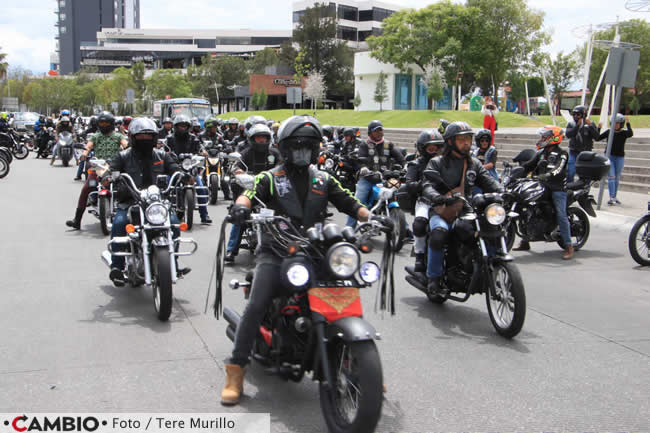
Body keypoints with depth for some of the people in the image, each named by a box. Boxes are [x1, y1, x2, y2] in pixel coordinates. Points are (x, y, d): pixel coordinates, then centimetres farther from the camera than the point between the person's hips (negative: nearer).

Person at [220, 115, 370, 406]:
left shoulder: (323, 181, 18)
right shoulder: (271, 178, 8)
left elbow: (349, 203, 10)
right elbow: (251, 194, -11)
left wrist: (373, 218, -10)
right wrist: (241, 206, -35)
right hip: (276, 252, -3)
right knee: (255, 306, -20)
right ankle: (235, 371, -12)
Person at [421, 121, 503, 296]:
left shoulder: (475, 164, 19)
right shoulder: (437, 163, 6)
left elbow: (489, 182, 8)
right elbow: (427, 187, -9)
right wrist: (439, 198, -32)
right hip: (442, 214, -4)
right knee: (438, 234, -36)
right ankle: (433, 278, -20)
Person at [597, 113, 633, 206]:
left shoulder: (624, 133, -1)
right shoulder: (608, 132, 4)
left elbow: (631, 134, -23)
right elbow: (597, 138, 7)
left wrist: (628, 123, -26)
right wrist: (598, 128, -4)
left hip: (620, 157, 1)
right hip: (609, 156, -1)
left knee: (617, 178, 10)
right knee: (611, 177, -11)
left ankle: (614, 197, 22)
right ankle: (611, 198, -16)